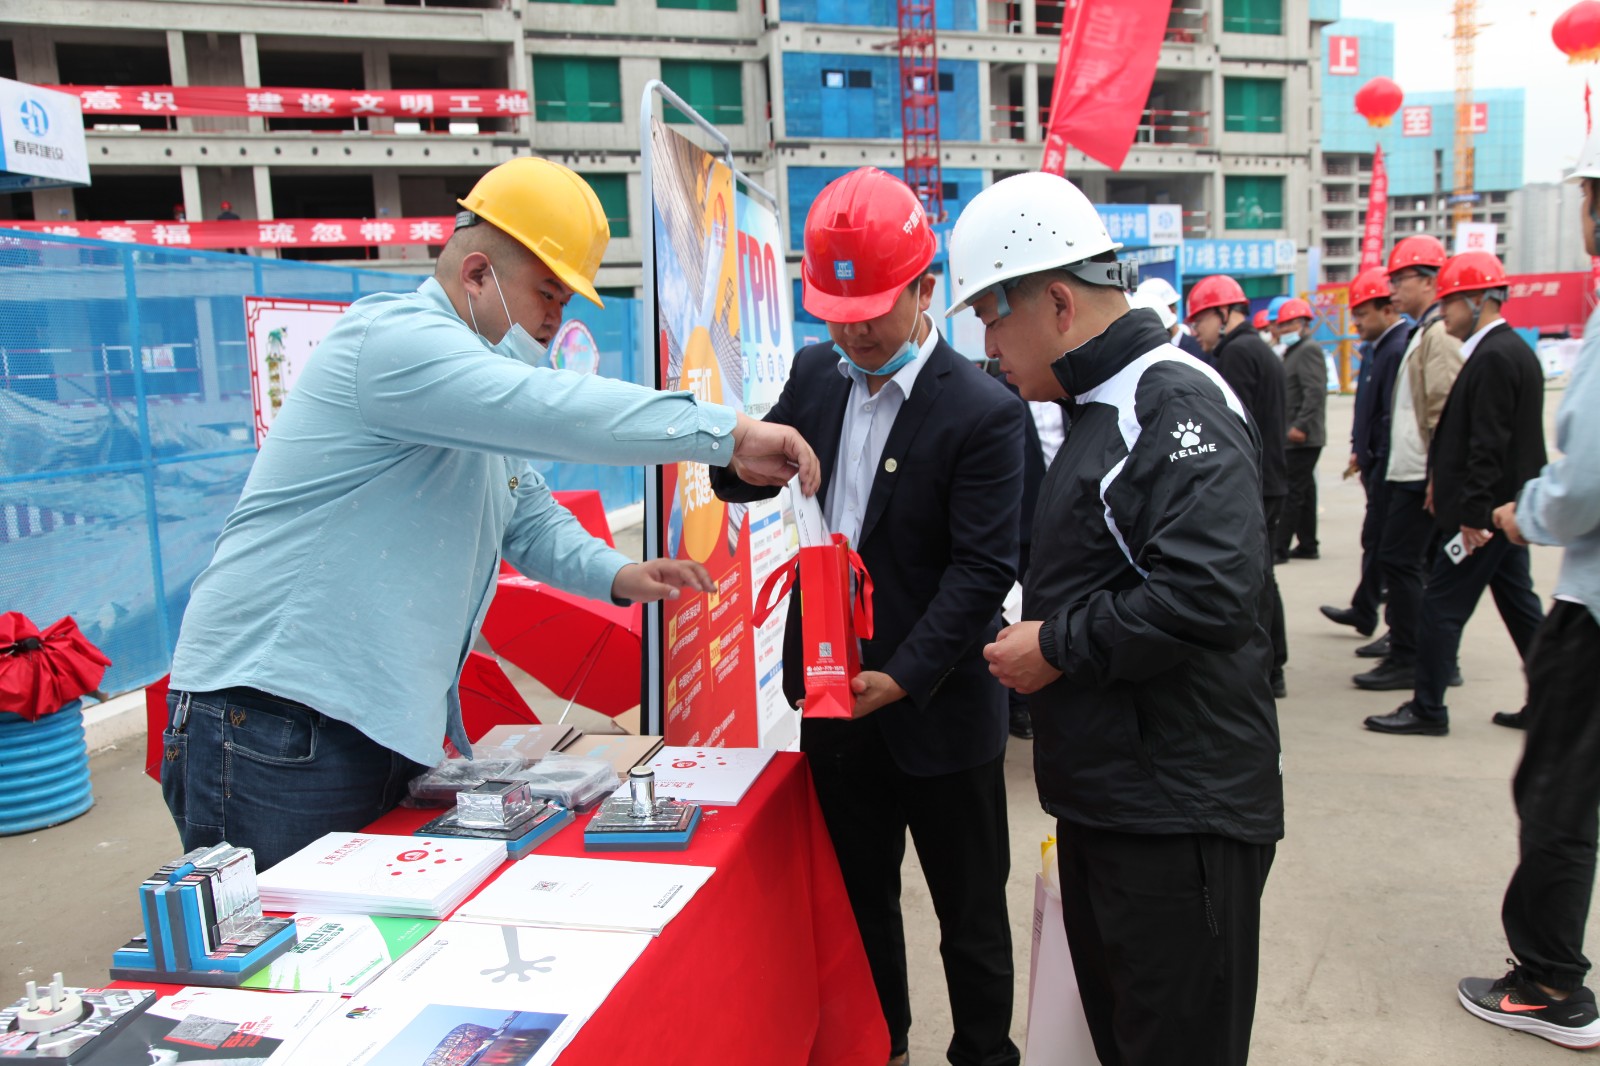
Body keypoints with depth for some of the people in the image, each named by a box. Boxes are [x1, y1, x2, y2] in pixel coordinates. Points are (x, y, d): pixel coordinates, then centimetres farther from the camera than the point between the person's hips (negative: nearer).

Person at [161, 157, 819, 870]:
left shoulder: (481, 403, 19)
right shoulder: (393, 337, -15)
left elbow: (525, 513, 24)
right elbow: (549, 409, -29)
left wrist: (615, 575, 5)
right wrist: (729, 435, -26)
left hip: (388, 726, 10)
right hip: (274, 726, -9)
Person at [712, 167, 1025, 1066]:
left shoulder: (983, 411, -16)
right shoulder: (817, 373, 3)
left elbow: (983, 568, -18)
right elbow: (747, 477, 10)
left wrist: (903, 676, -25)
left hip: (937, 709, -5)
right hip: (833, 690, 6)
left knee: (970, 910, 14)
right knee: (861, 895, 22)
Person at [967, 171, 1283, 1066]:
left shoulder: (1178, 404, -17)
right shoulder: (1104, 409, 15)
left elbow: (1212, 588, -30)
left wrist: (1059, 647, -19)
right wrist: (1048, 641, 9)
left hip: (1179, 816, -10)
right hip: (1105, 798, 10)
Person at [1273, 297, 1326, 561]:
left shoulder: (1309, 350, -11)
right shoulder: (1292, 352, 20)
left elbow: (1315, 393, -21)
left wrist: (1300, 426, -25)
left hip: (1302, 437, -10)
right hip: (1296, 438, 10)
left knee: (1293, 492, -8)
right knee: (1304, 491, 13)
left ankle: (1280, 548, -7)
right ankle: (1307, 545, 19)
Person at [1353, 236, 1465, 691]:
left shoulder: (1440, 334, -14)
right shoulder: (1423, 332, 17)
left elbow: (1446, 410, -20)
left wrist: (1438, 475, -21)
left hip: (1421, 475, -10)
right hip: (1409, 471, 10)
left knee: (1398, 560, -6)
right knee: (1401, 561, 13)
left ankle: (1407, 661, 2)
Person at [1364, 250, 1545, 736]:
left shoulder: (1494, 357, -18)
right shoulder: (1513, 349, 14)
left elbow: (1489, 445, -22)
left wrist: (1473, 514, -22)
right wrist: (1443, 482, 15)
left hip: (1484, 513, -10)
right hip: (1504, 508, 10)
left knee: (1442, 605, -3)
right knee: (1519, 605, 16)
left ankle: (1426, 708, 5)